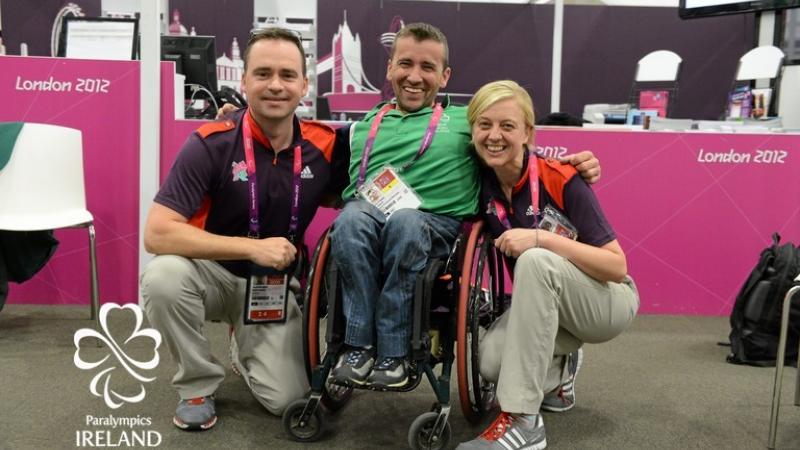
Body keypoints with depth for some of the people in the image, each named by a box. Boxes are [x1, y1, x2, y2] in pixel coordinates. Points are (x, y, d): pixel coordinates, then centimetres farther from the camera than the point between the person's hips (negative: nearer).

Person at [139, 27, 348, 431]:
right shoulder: (210, 143, -20)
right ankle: (198, 384, -6)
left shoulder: (325, 147, -11)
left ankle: (244, 347, 24)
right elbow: (158, 234, -26)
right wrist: (253, 247, -30)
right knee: (162, 276, -35)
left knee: (286, 399, -12)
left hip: (274, 285, 2)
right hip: (212, 273, -2)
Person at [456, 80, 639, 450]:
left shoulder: (561, 180, -23)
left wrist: (541, 238, -33)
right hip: (548, 302, 5)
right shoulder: (481, 185, -10)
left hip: (609, 300, -4)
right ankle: (557, 374, 13)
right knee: (492, 360, -23)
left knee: (535, 261, -34)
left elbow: (617, 266, -24)